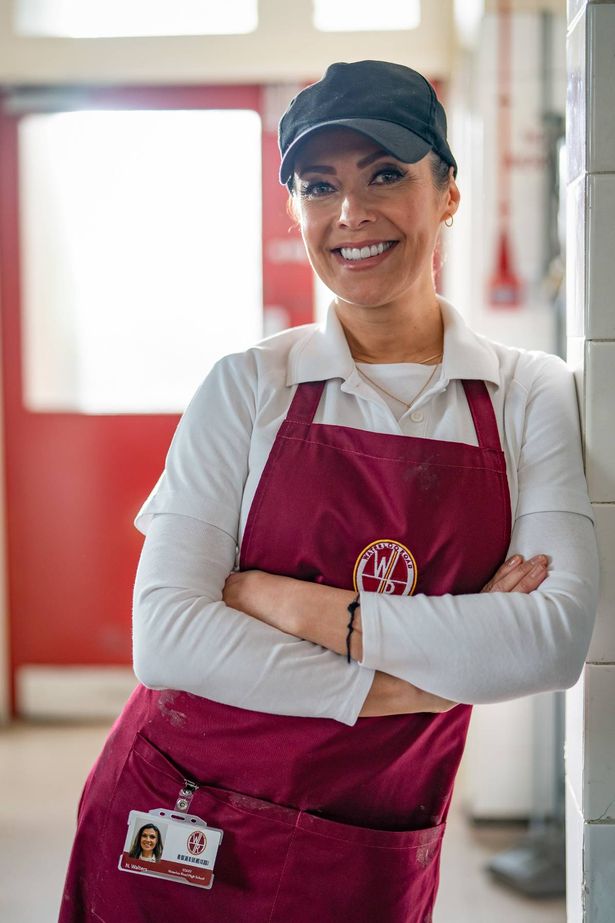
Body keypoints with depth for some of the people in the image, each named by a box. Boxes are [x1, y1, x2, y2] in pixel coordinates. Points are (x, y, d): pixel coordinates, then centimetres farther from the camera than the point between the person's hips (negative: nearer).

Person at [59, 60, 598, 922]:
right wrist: (421, 679, -17)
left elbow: (558, 639, -14)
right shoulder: (248, 387, -4)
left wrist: (310, 609, -17)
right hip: (176, 832, 0)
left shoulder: (533, 395, -2)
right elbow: (164, 634, -13)